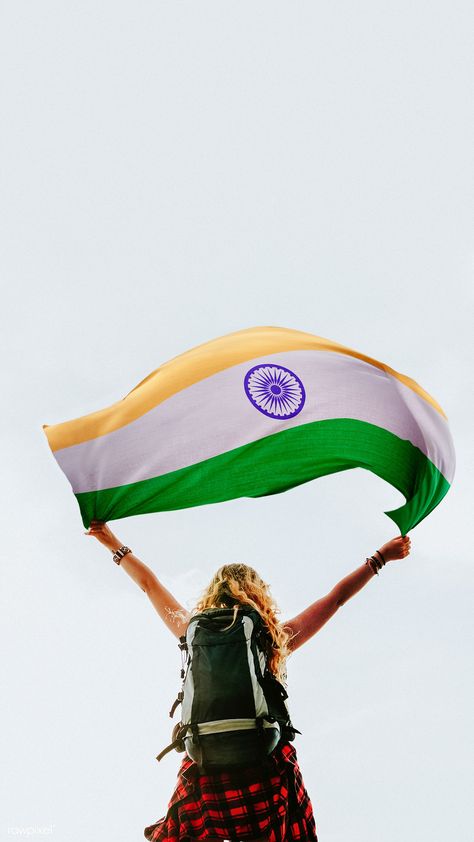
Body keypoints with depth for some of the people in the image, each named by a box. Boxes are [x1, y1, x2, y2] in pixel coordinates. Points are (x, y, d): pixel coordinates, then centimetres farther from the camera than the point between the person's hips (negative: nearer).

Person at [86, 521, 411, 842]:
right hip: (268, 769, -1)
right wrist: (380, 558, 24)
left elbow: (149, 584, 19)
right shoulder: (277, 638, 2)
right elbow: (337, 597, 12)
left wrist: (115, 546, 33)